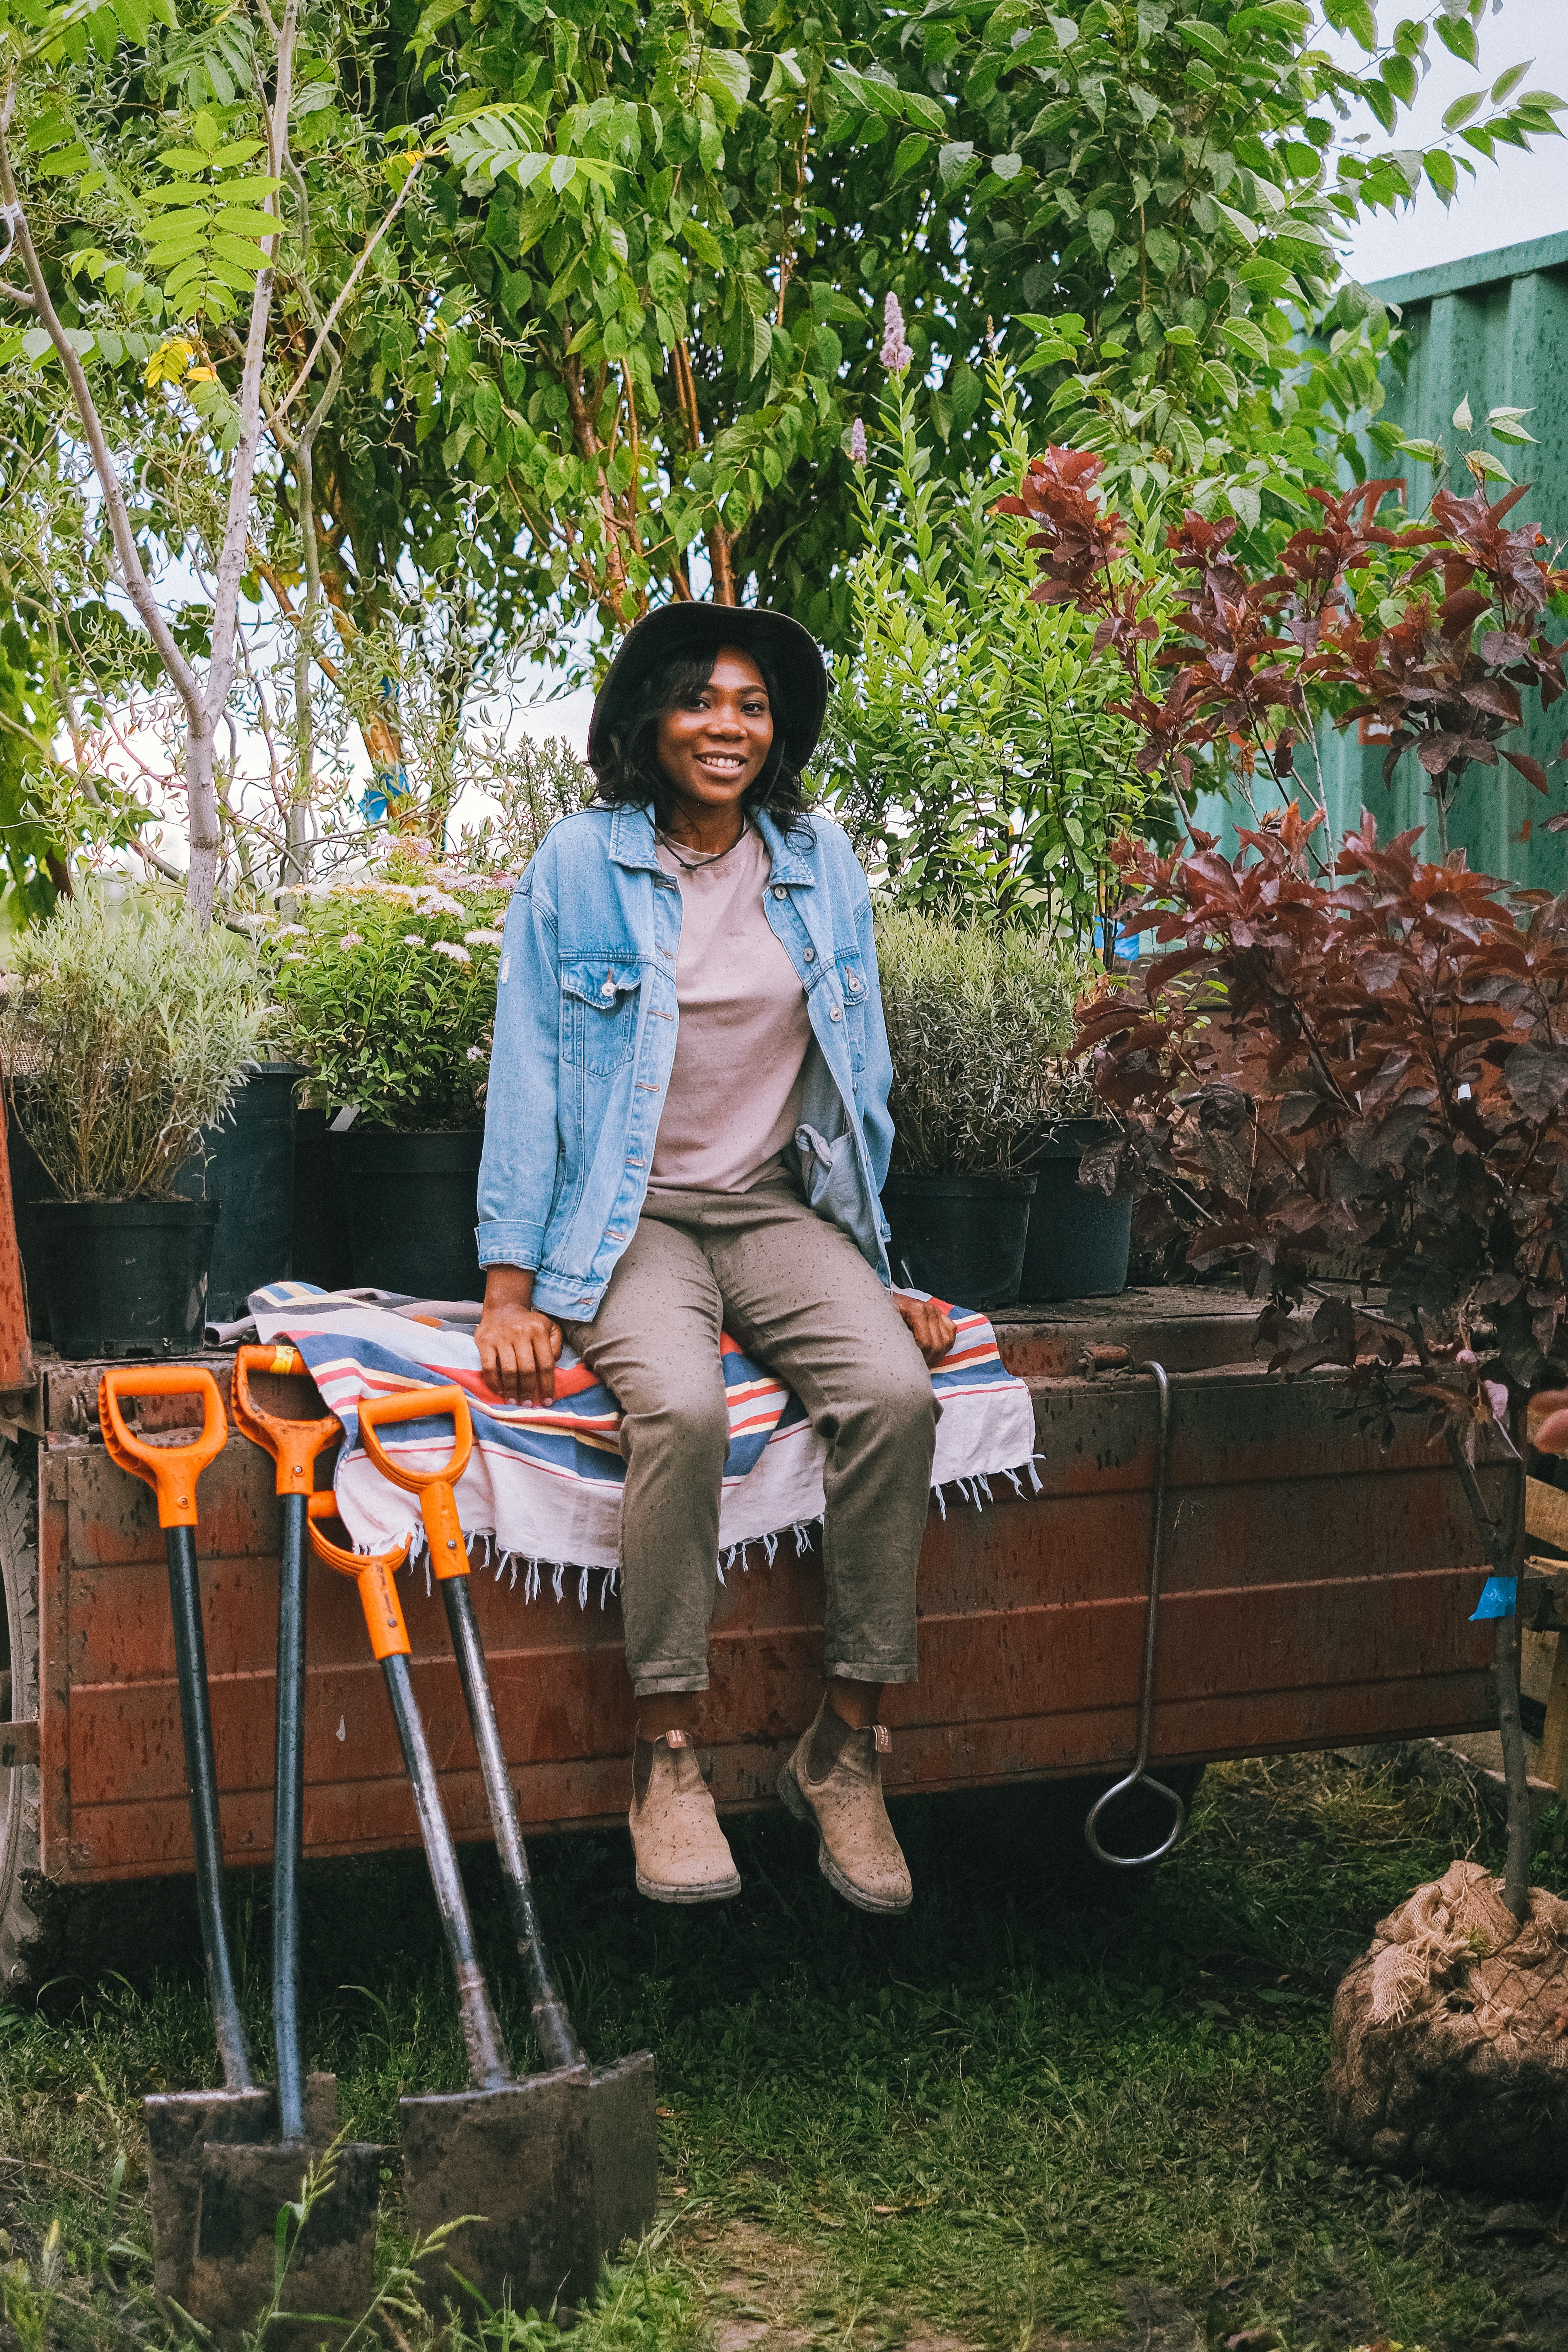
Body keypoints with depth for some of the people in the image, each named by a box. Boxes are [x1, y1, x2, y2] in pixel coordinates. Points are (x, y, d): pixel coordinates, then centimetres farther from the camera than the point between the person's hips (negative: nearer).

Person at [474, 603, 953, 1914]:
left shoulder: (822, 863, 8)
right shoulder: (582, 864, -2)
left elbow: (860, 1078, 13)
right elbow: (527, 1079, -2)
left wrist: (879, 1270, 9)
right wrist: (511, 1290, -9)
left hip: (783, 1211, 3)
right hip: (632, 1218, -3)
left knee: (896, 1391, -26)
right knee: (682, 1407, -34)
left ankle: (847, 1745, -15)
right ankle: (669, 1755, -22)